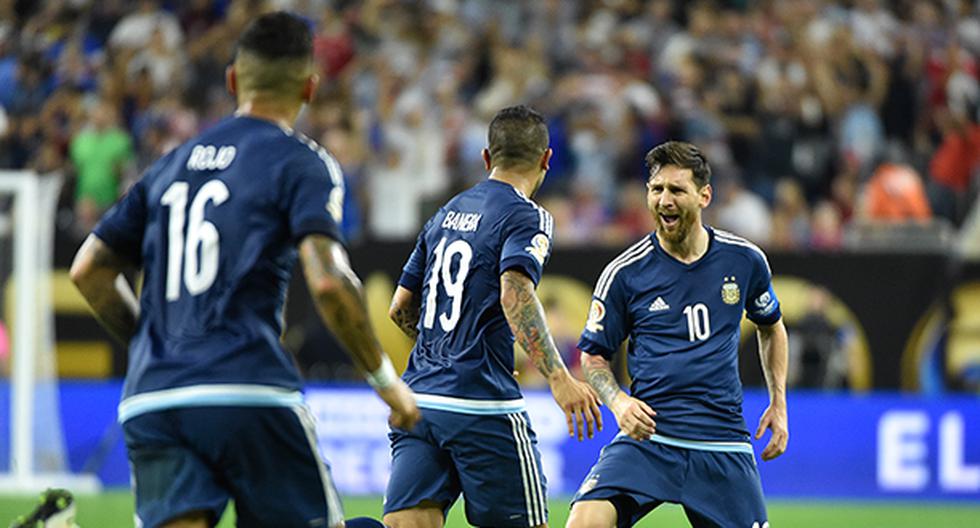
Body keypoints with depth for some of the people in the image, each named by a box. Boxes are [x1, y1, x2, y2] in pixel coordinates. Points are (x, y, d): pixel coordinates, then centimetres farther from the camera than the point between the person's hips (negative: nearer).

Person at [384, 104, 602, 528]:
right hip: (483, 408, -6)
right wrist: (558, 378, -32)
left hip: (418, 399, 6)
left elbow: (400, 309, 22)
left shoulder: (447, 213, 17)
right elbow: (515, 291, -23)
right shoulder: (526, 217, -4)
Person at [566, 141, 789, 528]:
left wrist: (779, 401, 17)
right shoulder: (624, 273, -2)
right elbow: (593, 354, 7)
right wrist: (617, 401, -12)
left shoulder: (745, 260, 5)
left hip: (723, 445, 2)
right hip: (647, 435, -2)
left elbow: (770, 326, 24)